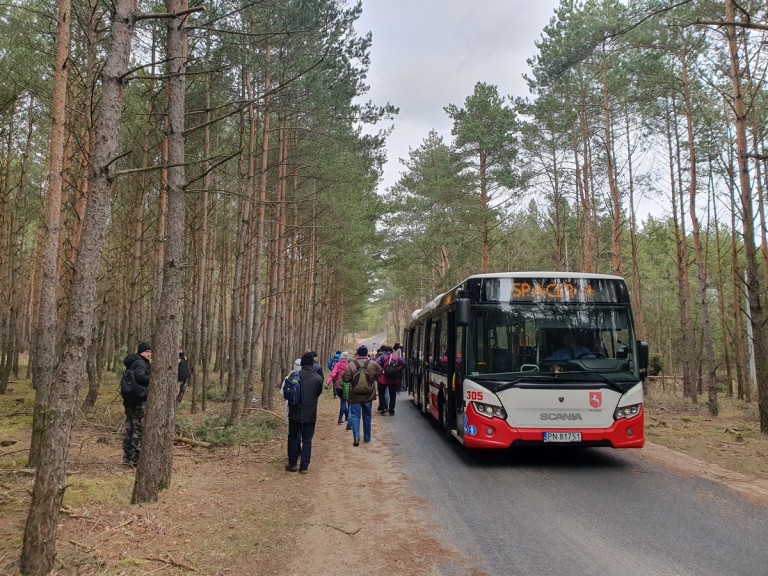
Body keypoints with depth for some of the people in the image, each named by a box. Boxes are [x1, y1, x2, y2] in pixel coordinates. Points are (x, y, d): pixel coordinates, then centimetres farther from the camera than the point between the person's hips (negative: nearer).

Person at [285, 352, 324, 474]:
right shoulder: (318, 378, -8)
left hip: (295, 413, 0)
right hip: (310, 414, 0)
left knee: (293, 437, 16)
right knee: (307, 440, 9)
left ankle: (292, 463, 21)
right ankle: (304, 466, 9)